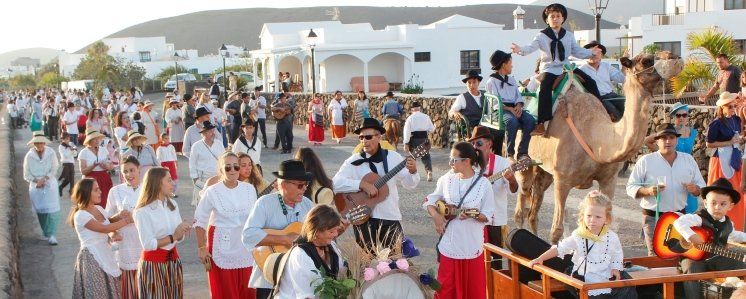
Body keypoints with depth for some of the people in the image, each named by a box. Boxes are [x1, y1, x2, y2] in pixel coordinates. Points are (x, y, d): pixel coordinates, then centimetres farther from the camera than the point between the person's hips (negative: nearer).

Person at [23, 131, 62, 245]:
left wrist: (44, 179, -14)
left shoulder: (51, 153, -5)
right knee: (40, 210, 6)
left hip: (50, 184, -2)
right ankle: (46, 233, 19)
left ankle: (51, 235, -13)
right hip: (35, 186, 2)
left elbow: (54, 169, -5)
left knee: (52, 210, -12)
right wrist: (36, 180, -12)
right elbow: (26, 174, 2)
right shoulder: (29, 155, -1)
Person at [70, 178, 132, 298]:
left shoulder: (99, 208, 7)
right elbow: (104, 228, -22)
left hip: (105, 254, 8)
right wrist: (126, 220, -16)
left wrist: (119, 216, -5)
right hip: (91, 258, -8)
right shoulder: (81, 215, -17)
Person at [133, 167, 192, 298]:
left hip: (173, 261, 6)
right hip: (153, 264, -6)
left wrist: (183, 231, -15)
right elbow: (148, 244, -19)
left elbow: (179, 237, 6)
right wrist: (173, 237, -20)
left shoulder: (173, 204, 3)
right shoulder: (142, 211, -16)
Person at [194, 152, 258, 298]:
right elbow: (199, 221, -2)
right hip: (222, 247, -3)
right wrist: (201, 248, -5)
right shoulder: (212, 192, -8)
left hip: (246, 246, 3)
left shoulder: (250, 189, 2)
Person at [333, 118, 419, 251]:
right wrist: (362, 184, -24)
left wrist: (413, 172, -16)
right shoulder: (354, 161, -4)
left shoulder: (392, 157, 3)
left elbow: (409, 184, 5)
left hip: (391, 218, 2)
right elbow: (336, 183, -15)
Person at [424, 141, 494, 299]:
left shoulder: (483, 184, -9)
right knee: (447, 286, 10)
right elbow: (429, 201, 10)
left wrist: (473, 215, -24)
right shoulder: (446, 179, 0)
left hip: (471, 245, -2)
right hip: (449, 243, 2)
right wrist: (436, 216, -7)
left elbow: (488, 216, -6)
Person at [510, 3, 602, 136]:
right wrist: (520, 50, -40)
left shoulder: (569, 35, 10)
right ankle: (541, 124, -33)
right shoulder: (542, 36, -4)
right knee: (544, 90, -32)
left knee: (590, 82, -1)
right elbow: (531, 47, -20)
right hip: (549, 69, -5)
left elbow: (577, 51, 15)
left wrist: (591, 52, 5)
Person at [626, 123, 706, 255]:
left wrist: (695, 189, -9)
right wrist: (647, 191, -20)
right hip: (653, 217, -3)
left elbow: (701, 186, 16)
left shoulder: (689, 160, 10)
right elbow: (631, 187, -1)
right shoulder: (645, 161, -1)